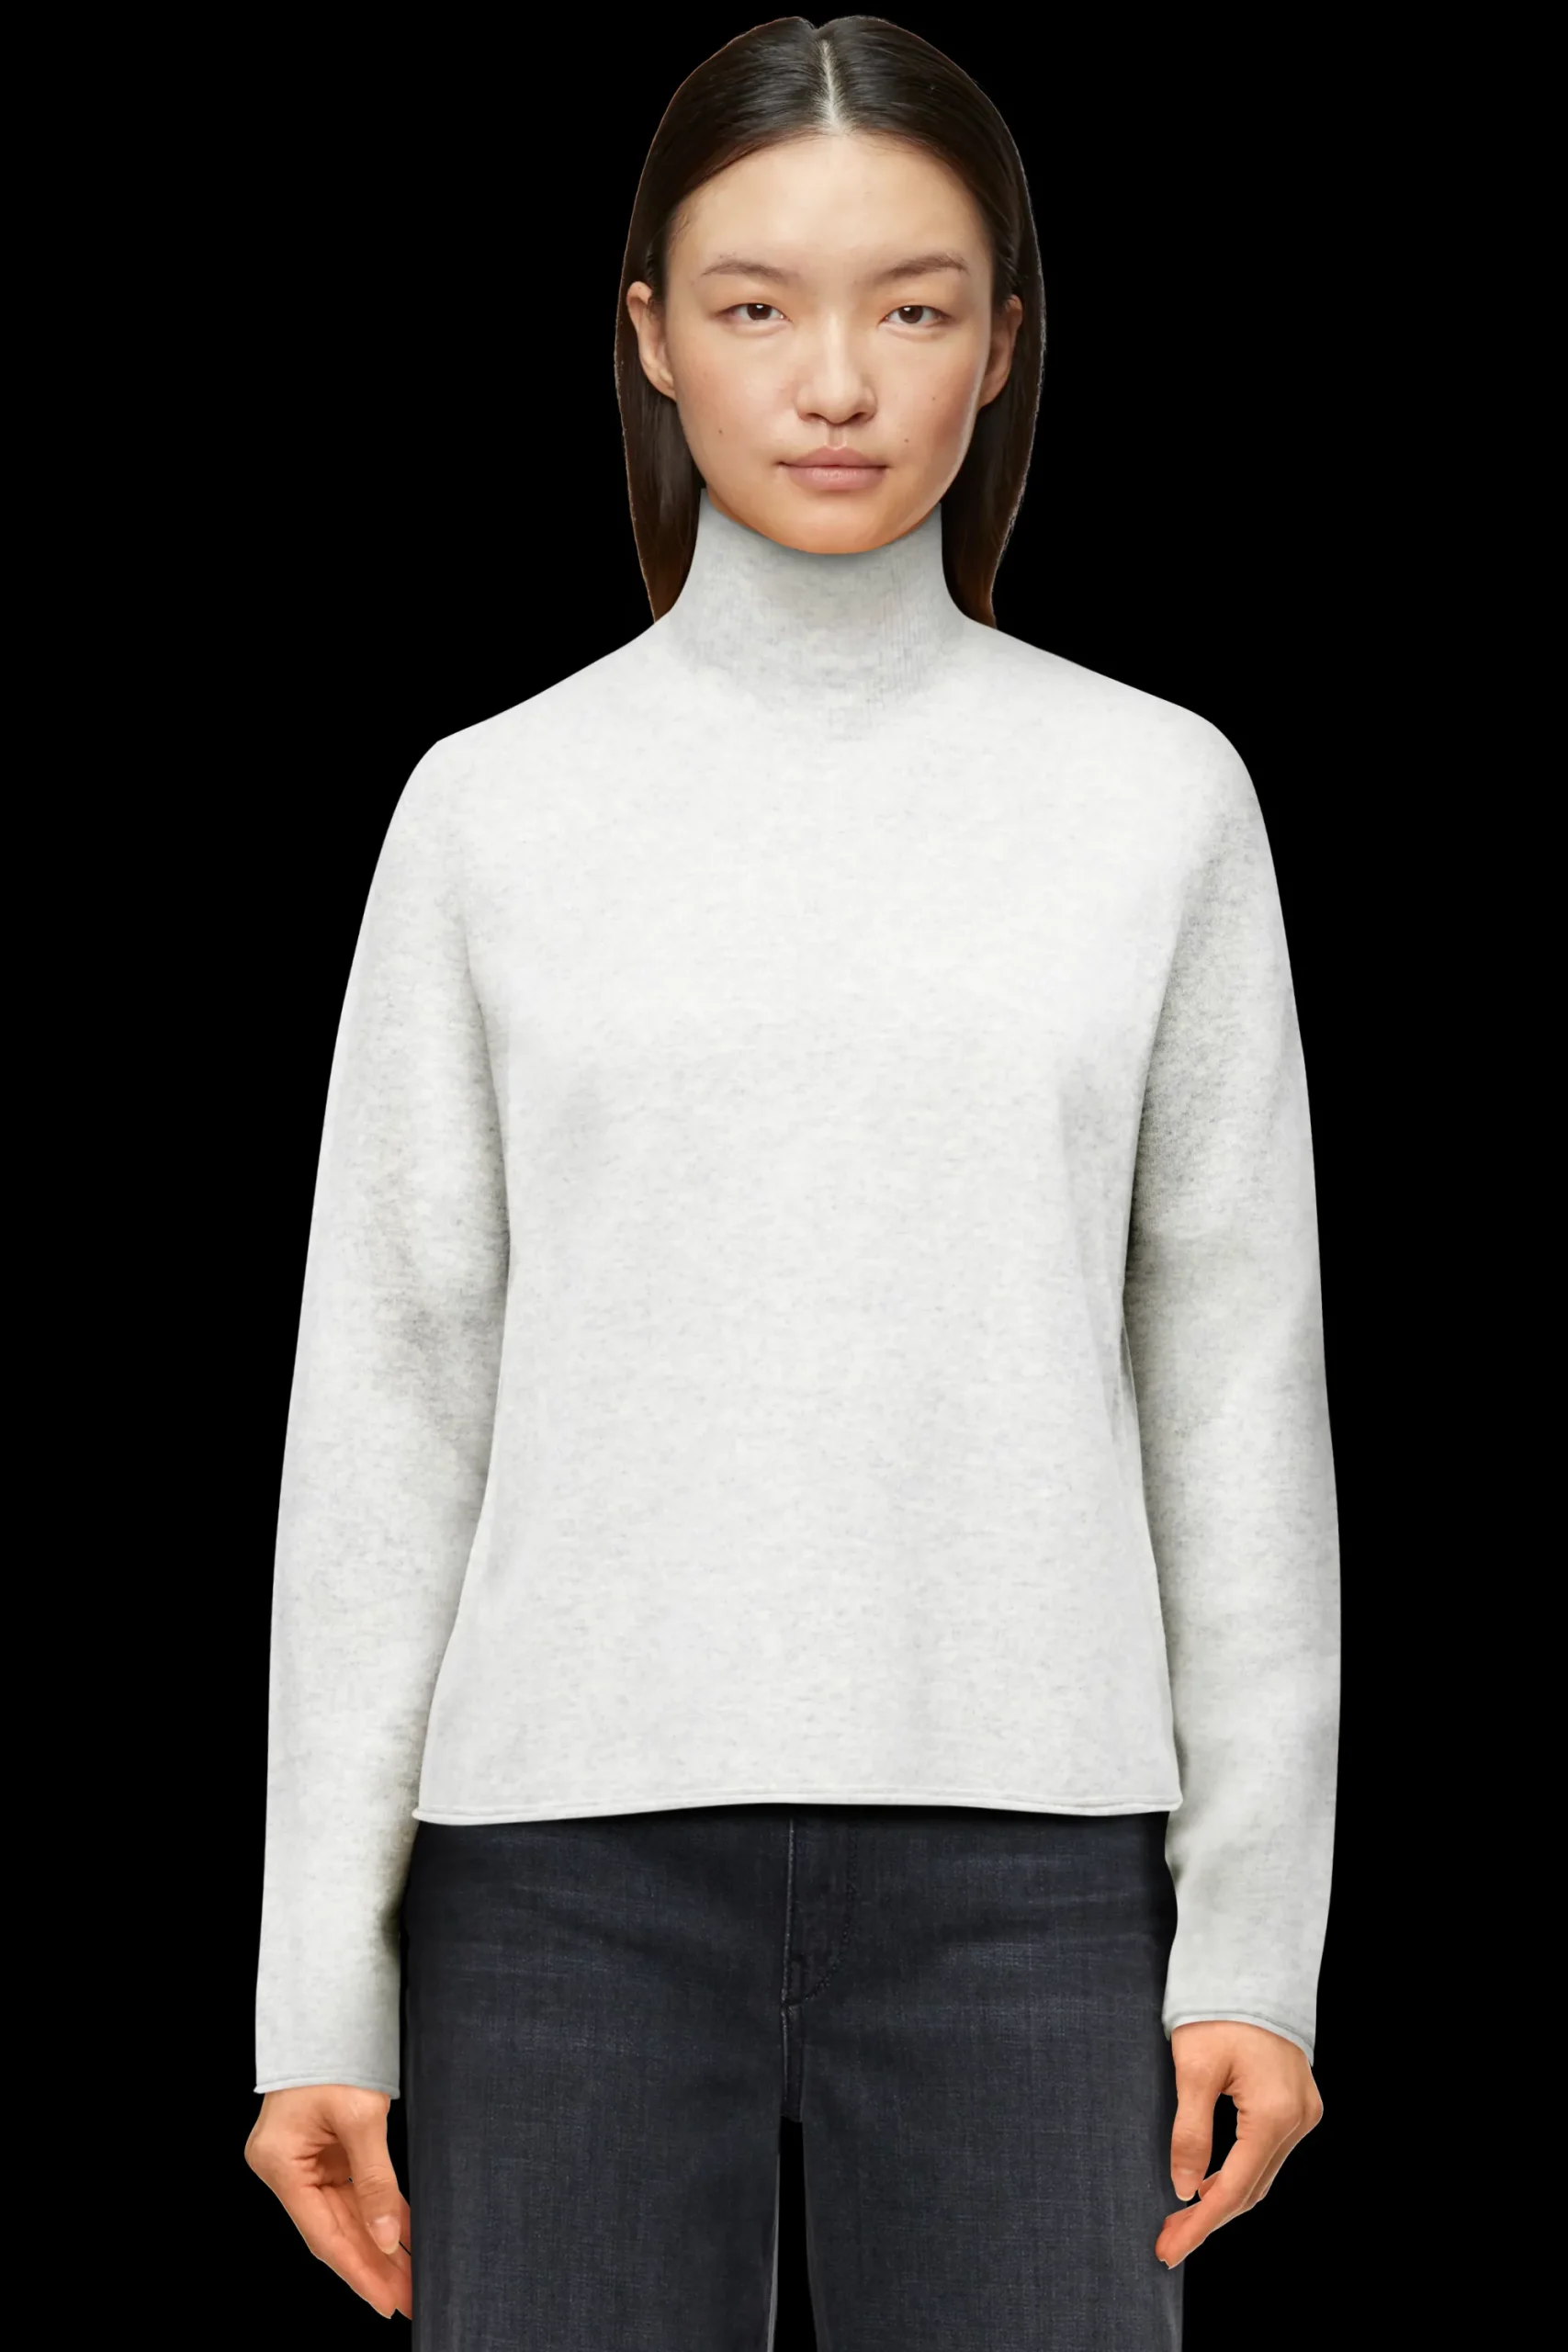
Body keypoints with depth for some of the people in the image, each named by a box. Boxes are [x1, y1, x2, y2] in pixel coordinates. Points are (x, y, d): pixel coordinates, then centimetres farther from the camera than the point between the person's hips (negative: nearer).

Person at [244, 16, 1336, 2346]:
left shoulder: (1157, 798, 4)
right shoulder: (495, 813, 4)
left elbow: (1236, 1384, 5)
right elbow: (392, 1395, 4)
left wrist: (1256, 1933, 2)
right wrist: (321, 1982, 2)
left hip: (1019, 1861, 0)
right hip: (579, 1857, 0)